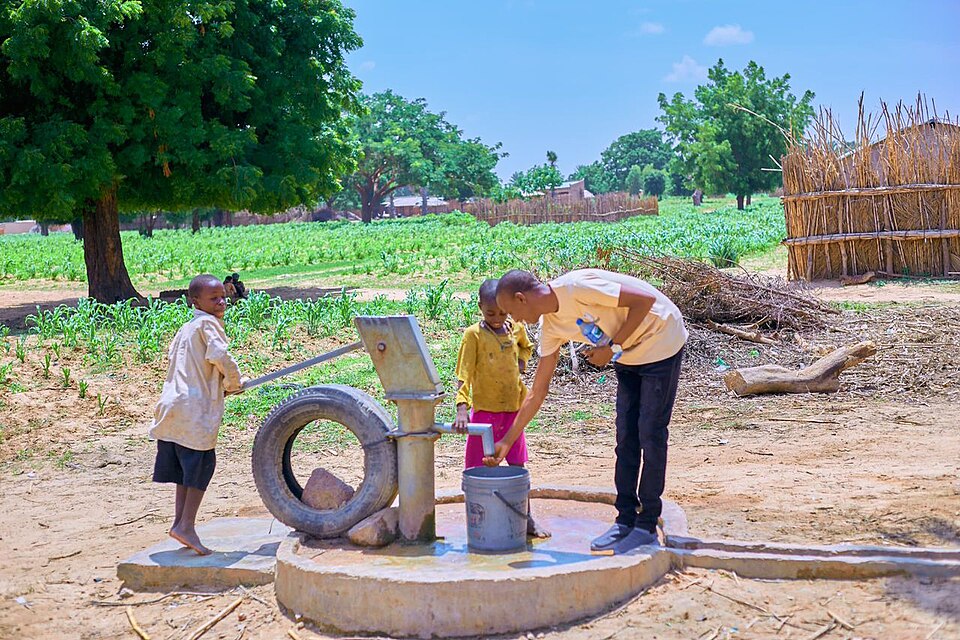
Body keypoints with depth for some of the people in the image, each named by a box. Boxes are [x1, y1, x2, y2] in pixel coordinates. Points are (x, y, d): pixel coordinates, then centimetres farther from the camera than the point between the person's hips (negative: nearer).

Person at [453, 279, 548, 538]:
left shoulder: (516, 329, 4)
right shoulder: (473, 334, -10)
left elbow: (526, 348, 27)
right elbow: (464, 373, -15)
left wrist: (521, 363, 6)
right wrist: (462, 409, -25)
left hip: (513, 408, 4)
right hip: (484, 409, -4)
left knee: (518, 465, 12)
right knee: (478, 469, 0)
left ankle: (526, 518, 23)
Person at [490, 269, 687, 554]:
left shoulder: (575, 287, -28)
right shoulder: (550, 325, -3)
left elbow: (645, 299, -27)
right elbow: (537, 393, 3)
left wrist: (612, 347, -23)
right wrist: (507, 441, 3)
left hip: (661, 340, -8)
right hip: (630, 354, 8)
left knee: (650, 434, -5)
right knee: (626, 436, 6)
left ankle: (646, 527, 2)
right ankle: (625, 521, 13)